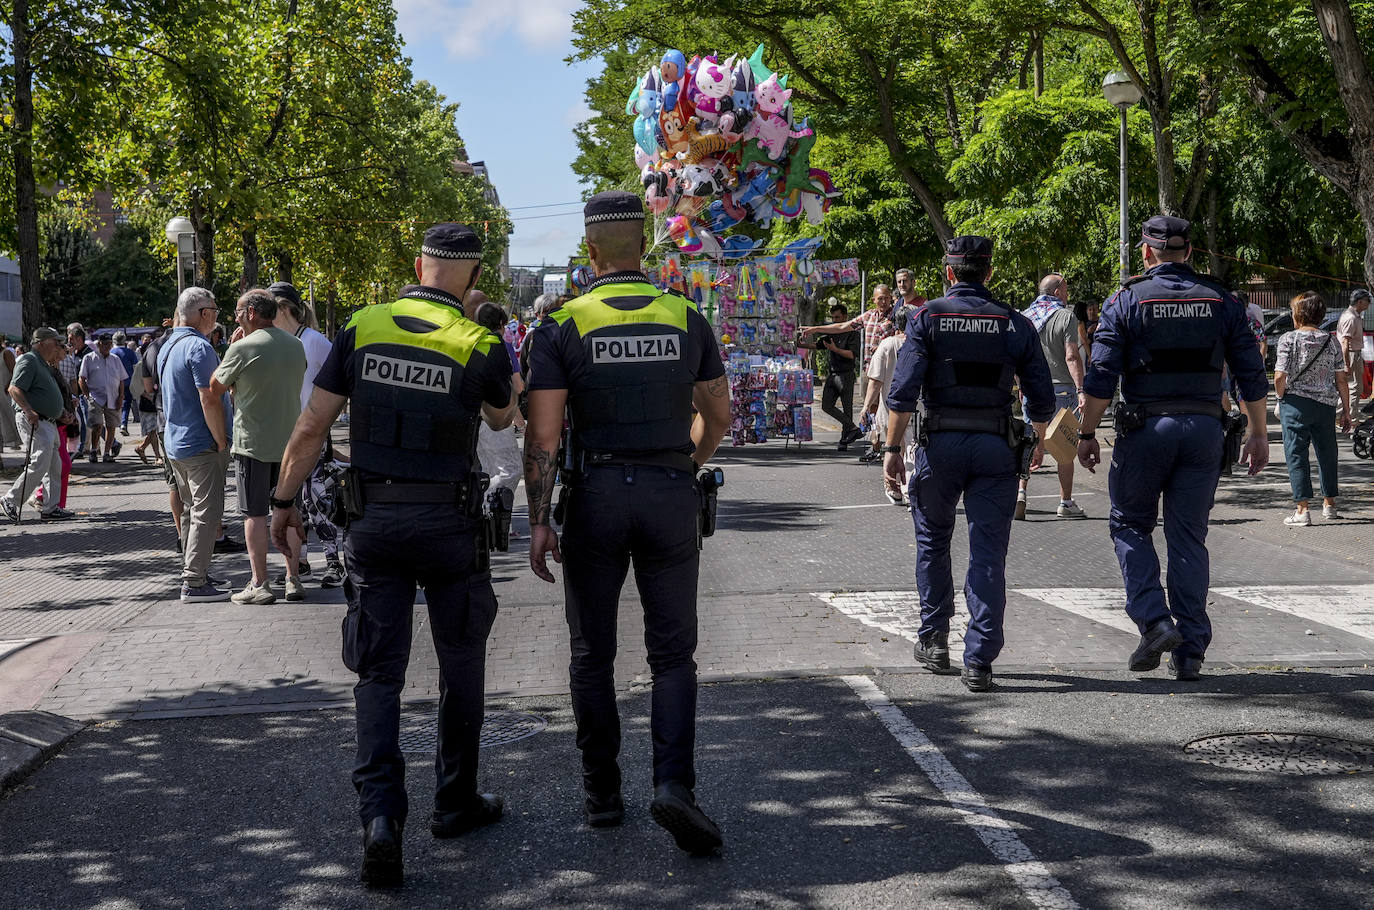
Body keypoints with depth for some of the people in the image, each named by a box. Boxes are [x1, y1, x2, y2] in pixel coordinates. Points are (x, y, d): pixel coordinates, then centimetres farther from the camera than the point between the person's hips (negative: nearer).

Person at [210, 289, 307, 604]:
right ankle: (294, 580, 12)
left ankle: (260, 584, 0)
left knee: (254, 513, 1)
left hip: (253, 442, -5)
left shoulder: (242, 348, -12)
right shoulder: (296, 345, 6)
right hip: (290, 441, 5)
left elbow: (215, 388, -1)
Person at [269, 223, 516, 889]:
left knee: (378, 672, 6)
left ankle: (380, 814, -11)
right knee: (460, 664, 17)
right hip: (448, 522, -1)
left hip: (373, 520, 2)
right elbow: (502, 418, 13)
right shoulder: (479, 346, -8)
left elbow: (311, 427, -2)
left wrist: (284, 502, 9)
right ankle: (455, 803, 26)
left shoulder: (362, 329, -3)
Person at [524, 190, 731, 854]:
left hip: (595, 495, -1)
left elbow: (543, 435, -9)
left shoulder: (562, 327, -5)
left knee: (593, 655, 12)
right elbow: (718, 415, 11)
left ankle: (602, 794, 18)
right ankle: (673, 782, -11)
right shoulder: (687, 320, 2)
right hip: (671, 495, 1)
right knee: (672, 653, 7)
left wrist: (538, 521, -4)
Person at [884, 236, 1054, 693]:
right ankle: (979, 660, -2)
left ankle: (934, 640, 23)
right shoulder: (1015, 324, 5)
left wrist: (893, 448, -5)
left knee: (932, 542, 18)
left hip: (940, 444, -1)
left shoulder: (928, 318, -1)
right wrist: (1039, 441, 23)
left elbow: (903, 389, -9)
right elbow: (1042, 396, 6)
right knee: (988, 553, 2)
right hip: (996, 448, 1)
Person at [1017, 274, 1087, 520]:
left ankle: (1020, 492, -11)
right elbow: (1072, 357, -16)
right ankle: (1065, 502, 10)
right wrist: (1080, 390, -19)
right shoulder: (1066, 317, -7)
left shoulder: (1025, 317, 8)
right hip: (1062, 389, -4)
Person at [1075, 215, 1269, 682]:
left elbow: (1101, 377, -7)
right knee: (1189, 537, 8)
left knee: (1130, 524, 13)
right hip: (1204, 430, 3)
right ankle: (1190, 652, 8)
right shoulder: (1222, 301, 6)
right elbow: (1252, 374, 6)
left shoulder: (1126, 301, -2)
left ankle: (1155, 622, -4)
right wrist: (1258, 433, 13)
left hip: (1145, 428, -3)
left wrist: (1087, 434, 0)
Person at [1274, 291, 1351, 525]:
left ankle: (1302, 510, -6)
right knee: (1326, 453, 17)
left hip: (1296, 403, -4)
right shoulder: (1331, 342, 5)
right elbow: (1341, 380, 4)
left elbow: (1280, 376, -12)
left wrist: (1281, 400, 4)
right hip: (1326, 404, 4)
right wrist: (1346, 410, 10)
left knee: (1296, 454, 0)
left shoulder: (1289, 339, -7)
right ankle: (1329, 504, 29)